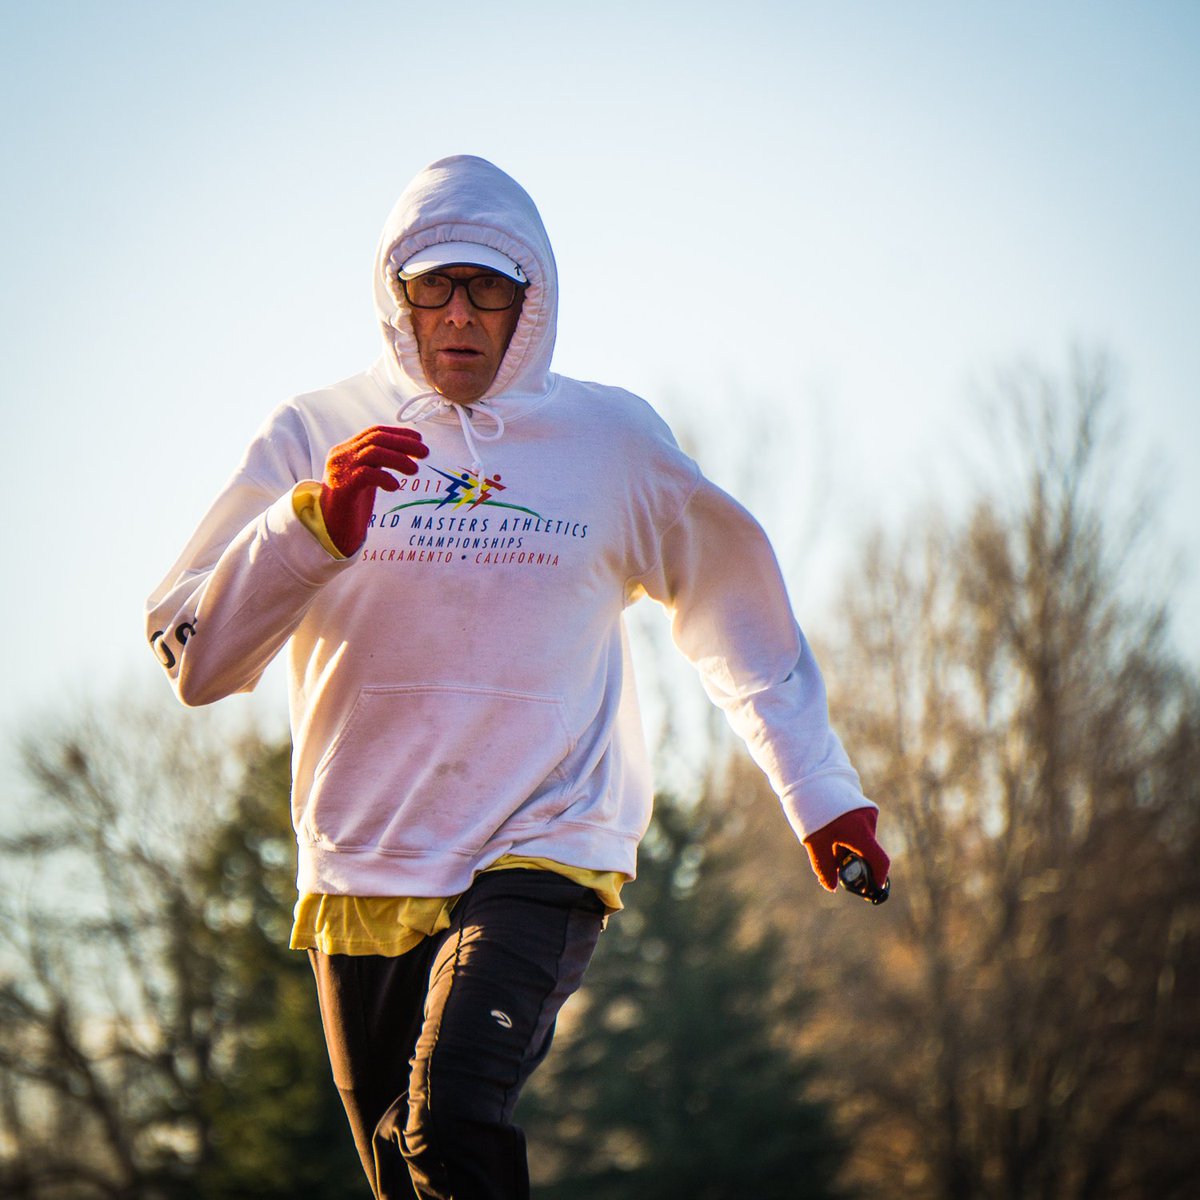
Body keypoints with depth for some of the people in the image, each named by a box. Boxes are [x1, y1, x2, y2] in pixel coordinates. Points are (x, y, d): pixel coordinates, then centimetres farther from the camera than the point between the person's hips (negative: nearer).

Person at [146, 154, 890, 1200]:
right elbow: (194, 659, -3)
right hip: (364, 869, 2)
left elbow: (738, 620, 20)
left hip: (545, 850, -2)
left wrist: (821, 794, 21)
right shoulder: (315, 436, 5)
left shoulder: (612, 438, 6)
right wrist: (316, 521, -17)